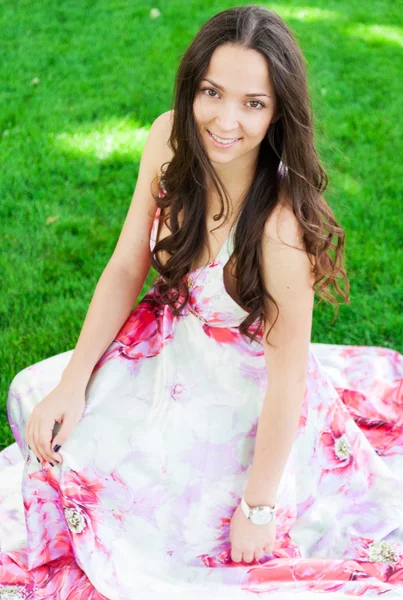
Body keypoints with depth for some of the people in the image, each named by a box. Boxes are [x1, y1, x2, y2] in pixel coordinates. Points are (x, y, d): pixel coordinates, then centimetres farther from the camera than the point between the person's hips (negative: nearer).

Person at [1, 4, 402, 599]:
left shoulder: (282, 221, -34)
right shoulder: (170, 138, -17)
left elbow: (289, 370, -24)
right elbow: (126, 268, -6)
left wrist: (259, 505, -15)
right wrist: (72, 384, -9)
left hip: (243, 395, -6)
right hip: (170, 347, 6)